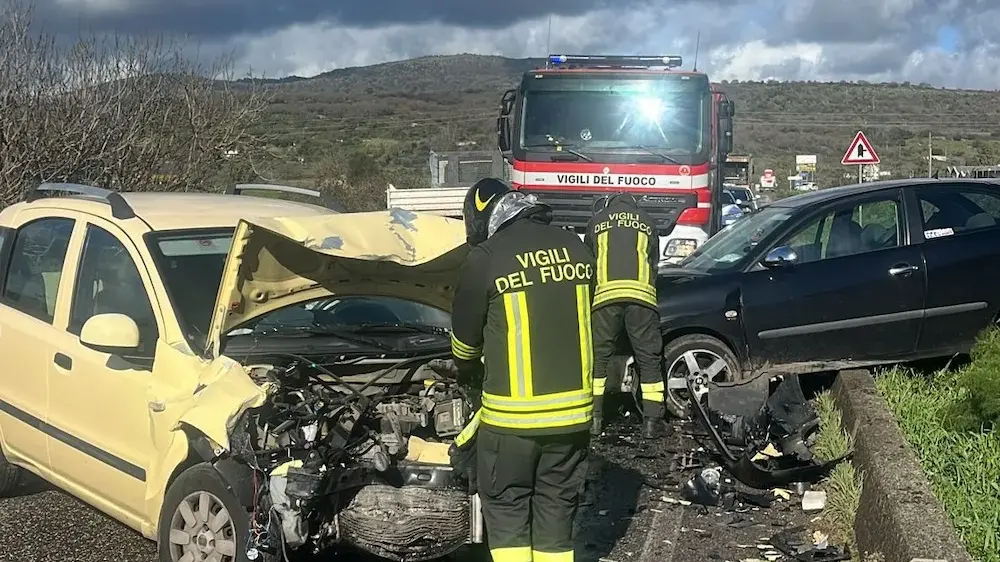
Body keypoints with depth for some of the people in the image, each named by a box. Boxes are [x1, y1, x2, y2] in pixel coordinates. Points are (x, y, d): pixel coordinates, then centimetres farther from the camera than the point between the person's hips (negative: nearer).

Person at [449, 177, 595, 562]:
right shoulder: (575, 248, 7)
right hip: (572, 409, 5)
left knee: (506, 507, 10)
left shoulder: (487, 258, -8)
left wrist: (469, 372, 27)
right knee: (556, 508, 14)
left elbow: (465, 337, 5)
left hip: (512, 412, -4)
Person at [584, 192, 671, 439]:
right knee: (649, 359, 7)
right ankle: (652, 421, 5)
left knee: (598, 356, 10)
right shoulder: (647, 221, 25)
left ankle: (594, 418, 8)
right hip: (641, 294, 0)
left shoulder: (597, 220, 23)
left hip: (605, 294, 0)